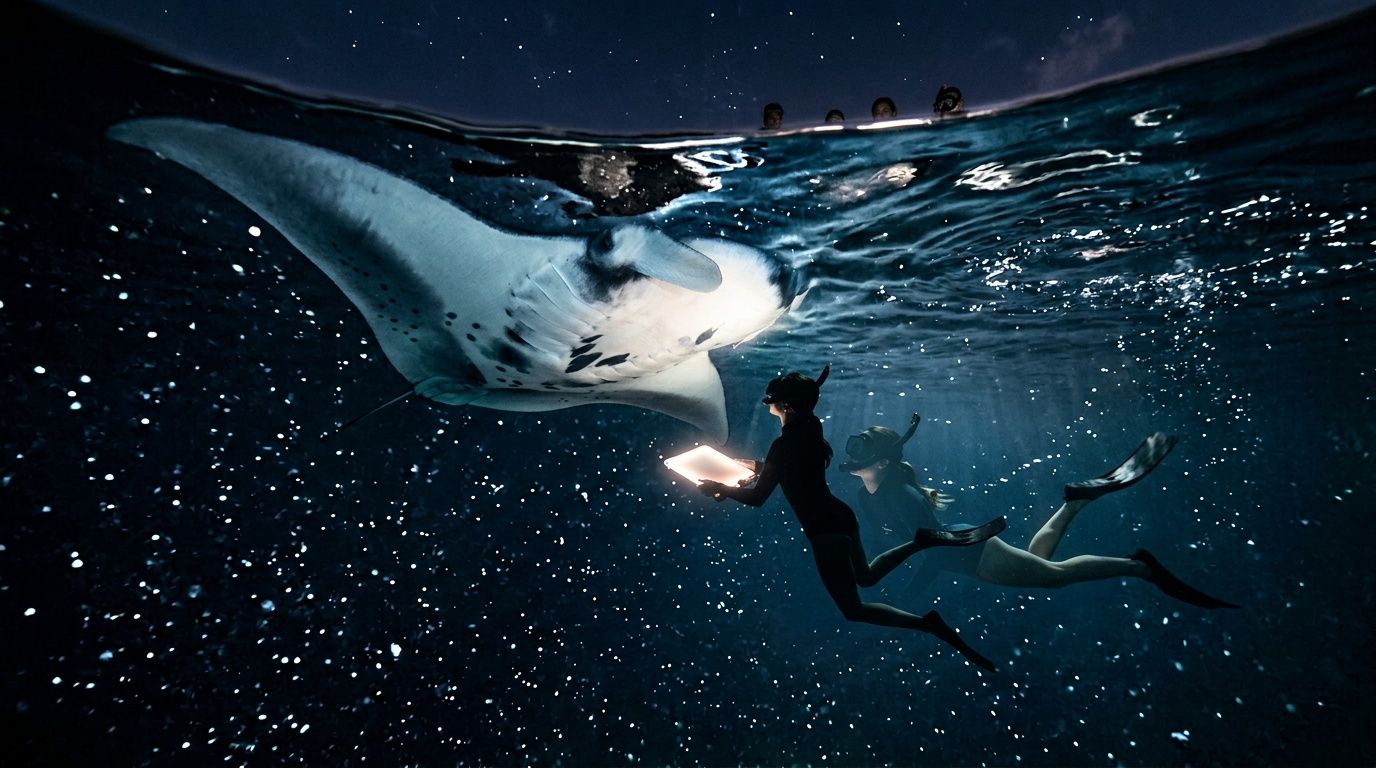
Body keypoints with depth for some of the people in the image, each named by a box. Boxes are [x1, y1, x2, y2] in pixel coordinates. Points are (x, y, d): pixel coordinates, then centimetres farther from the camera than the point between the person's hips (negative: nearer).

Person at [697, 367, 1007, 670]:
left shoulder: (784, 444, -21)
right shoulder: (807, 430, 5)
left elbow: (757, 498, -19)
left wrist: (719, 487, -6)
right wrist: (752, 465, 25)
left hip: (825, 531, -9)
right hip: (839, 516, 9)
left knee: (853, 609, 5)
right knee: (866, 576, 31)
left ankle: (929, 624, -6)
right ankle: (924, 540, 17)